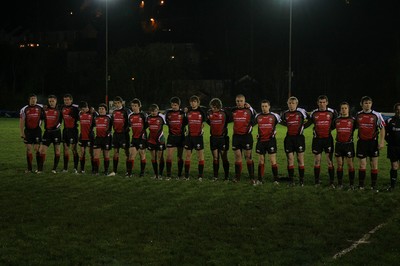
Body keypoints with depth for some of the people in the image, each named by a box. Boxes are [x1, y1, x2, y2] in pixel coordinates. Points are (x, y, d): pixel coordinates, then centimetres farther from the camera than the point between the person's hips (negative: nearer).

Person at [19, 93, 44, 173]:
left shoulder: (40, 108, 1)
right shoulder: (24, 109, 1)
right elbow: (21, 122, 1)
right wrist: (22, 134, -3)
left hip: (37, 130, -1)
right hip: (28, 131, 1)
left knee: (37, 149, -3)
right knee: (29, 149, 2)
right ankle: (29, 168, 8)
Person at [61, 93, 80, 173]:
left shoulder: (75, 108, -11)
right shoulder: (63, 108, 9)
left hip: (73, 130, -6)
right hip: (65, 130, 6)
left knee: (73, 148, -6)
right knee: (66, 148, 8)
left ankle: (75, 168, 0)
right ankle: (65, 168, 14)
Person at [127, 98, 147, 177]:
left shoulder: (143, 115, -4)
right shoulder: (130, 116, 10)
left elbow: (147, 125, 1)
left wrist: (143, 133, -4)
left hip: (142, 138, -4)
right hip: (134, 138, 4)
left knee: (142, 154, 3)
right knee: (131, 154, -4)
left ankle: (142, 172, 12)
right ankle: (129, 172, -3)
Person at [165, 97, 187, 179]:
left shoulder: (182, 112, -1)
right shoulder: (168, 112, 2)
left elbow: (186, 122, 7)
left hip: (180, 136, -1)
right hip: (171, 136, 1)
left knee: (180, 156, 5)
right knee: (169, 156, -7)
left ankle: (179, 175, 12)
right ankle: (168, 175, -1)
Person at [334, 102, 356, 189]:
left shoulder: (352, 120, 2)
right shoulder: (336, 120, 7)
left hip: (349, 144, -2)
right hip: (339, 145, 2)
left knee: (350, 165, -2)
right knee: (339, 165, 5)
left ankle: (352, 184, 6)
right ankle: (340, 184, 12)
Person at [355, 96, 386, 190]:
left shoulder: (377, 115, -2)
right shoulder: (358, 115, 4)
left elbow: (382, 128, 0)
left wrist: (382, 141, -8)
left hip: (373, 142, -1)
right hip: (362, 142, 1)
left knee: (374, 164, 1)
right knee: (362, 164, 1)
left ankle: (374, 185, 9)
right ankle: (361, 185, 8)